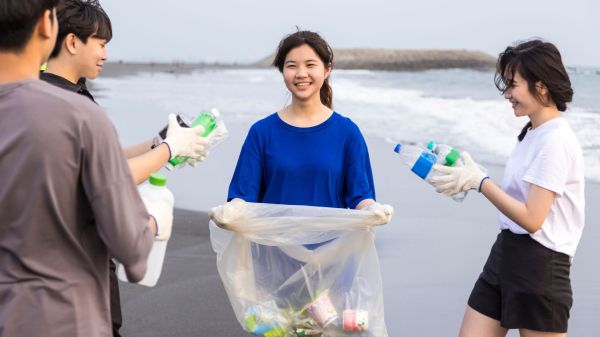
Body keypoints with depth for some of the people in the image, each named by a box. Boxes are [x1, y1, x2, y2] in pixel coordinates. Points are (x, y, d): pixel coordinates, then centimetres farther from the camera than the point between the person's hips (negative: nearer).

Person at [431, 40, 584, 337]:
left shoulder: (555, 142, -16)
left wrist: (479, 181, -18)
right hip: (505, 252, 9)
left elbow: (532, 218, -21)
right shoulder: (532, 133, 11)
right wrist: (471, 180, 6)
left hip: (540, 265, -9)